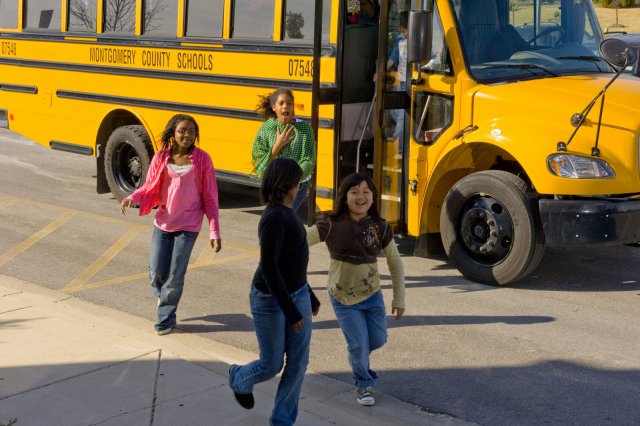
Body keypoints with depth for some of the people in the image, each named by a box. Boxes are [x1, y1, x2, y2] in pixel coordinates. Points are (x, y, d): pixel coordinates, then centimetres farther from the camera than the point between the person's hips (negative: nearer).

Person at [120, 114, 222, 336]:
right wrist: (132, 198, -20)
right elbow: (149, 188, 3)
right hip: (163, 223, 2)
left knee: (175, 276, -1)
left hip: (188, 226, -2)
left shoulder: (202, 159, -7)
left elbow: (210, 198, -4)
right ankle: (163, 297, 39)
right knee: (156, 272, 5)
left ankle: (165, 318, 20)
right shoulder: (161, 158, -3)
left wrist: (214, 232, -7)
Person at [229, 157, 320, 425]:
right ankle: (239, 379, 40)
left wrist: (309, 297, 22)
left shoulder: (285, 213, 6)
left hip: (297, 294, 9)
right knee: (271, 366, 7)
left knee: (298, 362, 6)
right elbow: (269, 267, -26)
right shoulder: (275, 217, -23)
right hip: (270, 300, -9)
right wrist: (291, 312, -25)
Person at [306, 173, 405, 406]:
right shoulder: (331, 224, -18)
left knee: (378, 340, 13)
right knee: (359, 344, 0)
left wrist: (399, 298, 1)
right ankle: (364, 384, 30)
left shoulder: (380, 227, -10)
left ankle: (357, 354, 50)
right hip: (343, 298, -3)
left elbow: (395, 263, -1)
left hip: (372, 295, 3)